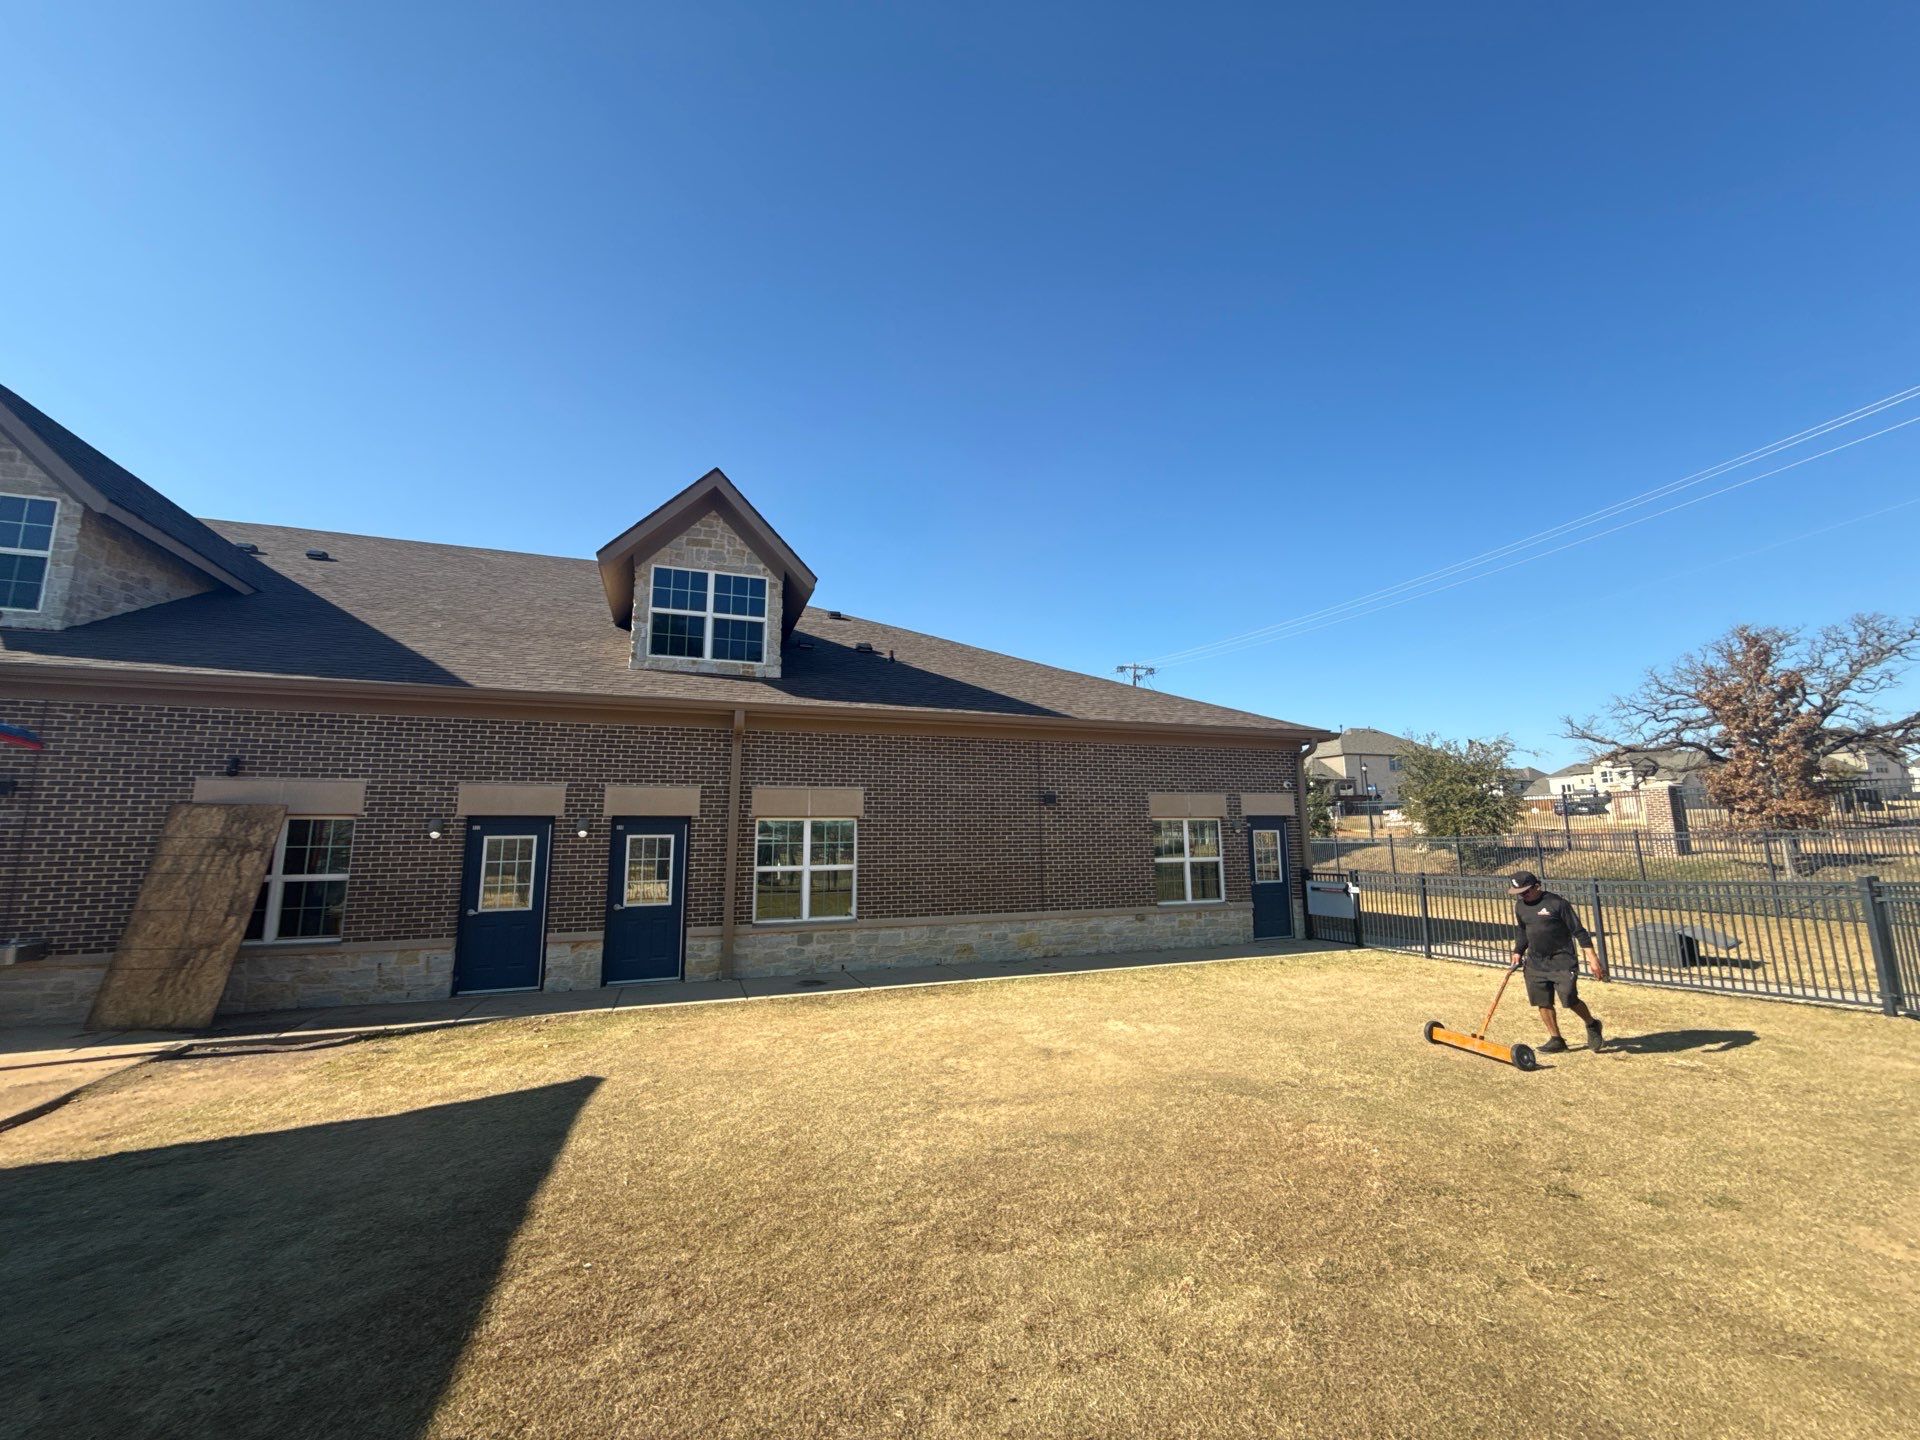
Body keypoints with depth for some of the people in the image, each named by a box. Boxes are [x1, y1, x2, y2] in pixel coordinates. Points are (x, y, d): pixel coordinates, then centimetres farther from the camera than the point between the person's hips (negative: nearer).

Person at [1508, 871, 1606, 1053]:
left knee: (1570, 999, -9)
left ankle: (1592, 1025, 22)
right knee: (1542, 1002, 6)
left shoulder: (1556, 902, -13)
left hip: (1562, 961, -6)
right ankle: (1556, 1039, 20)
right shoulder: (1520, 906, 6)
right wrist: (1518, 952, 9)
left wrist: (1592, 958, -13)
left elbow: (1578, 931, -10)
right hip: (1535, 962, 6)